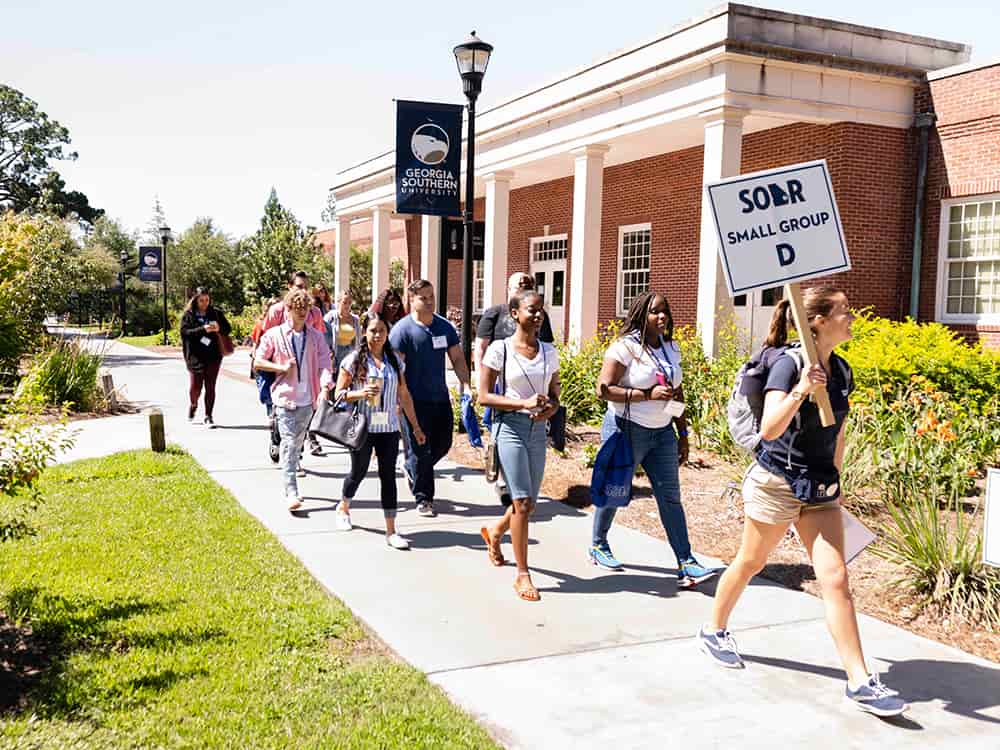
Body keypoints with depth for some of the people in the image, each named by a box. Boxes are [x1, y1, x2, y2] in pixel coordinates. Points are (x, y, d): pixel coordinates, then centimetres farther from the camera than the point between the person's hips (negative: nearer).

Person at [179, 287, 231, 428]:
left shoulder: (216, 313, 8)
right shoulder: (188, 315, 1)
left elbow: (228, 329, 9)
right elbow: (184, 332, -11)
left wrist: (219, 328, -14)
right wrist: (203, 329, -23)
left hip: (213, 356, 2)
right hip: (195, 357, -2)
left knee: (210, 387, 2)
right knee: (195, 386, 1)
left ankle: (208, 416, 8)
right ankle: (193, 406, 34)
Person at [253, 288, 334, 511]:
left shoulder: (315, 336, 7)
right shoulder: (274, 335, 1)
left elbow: (324, 364, -1)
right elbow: (258, 362, 4)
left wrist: (324, 388, -17)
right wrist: (281, 368, -10)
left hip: (307, 398, 3)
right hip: (284, 397, -3)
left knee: (297, 443, 14)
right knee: (289, 443, -11)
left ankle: (290, 485, 29)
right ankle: (291, 492, -14)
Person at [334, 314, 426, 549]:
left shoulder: (395, 361, 8)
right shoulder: (354, 360, -3)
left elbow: (404, 396, 12)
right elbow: (339, 393, -3)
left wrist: (416, 426, 11)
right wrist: (361, 393, -22)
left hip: (388, 428, 3)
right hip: (362, 427, -3)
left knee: (388, 476, 0)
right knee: (359, 472, 11)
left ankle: (391, 531, 2)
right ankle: (343, 508, 42)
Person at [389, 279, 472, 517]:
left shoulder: (445, 327, 6)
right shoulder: (402, 330, -10)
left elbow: (457, 359, 11)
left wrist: (466, 385, -2)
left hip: (441, 398, 6)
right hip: (414, 401, -5)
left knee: (443, 443, 12)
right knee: (419, 451, 0)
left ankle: (411, 468, 39)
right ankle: (423, 498, 13)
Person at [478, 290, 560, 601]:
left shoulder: (549, 352, 7)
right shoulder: (499, 349, -7)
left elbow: (554, 397, 13)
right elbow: (484, 396, -9)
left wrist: (548, 409, -11)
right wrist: (524, 403, -20)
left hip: (538, 430, 5)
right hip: (510, 427, -5)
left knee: (528, 503, 13)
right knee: (522, 502, -8)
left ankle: (494, 533, 45)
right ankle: (523, 575, 4)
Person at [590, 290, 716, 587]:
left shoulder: (671, 347, 8)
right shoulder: (625, 347, -13)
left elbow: (677, 393, 16)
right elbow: (604, 389, -18)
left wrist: (683, 434, 14)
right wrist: (648, 394, -23)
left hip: (662, 432, 6)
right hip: (627, 430, -5)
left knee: (670, 496, 0)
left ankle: (686, 565, -1)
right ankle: (598, 546, 30)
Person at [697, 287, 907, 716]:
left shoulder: (841, 371, 6)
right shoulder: (788, 364, -16)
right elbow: (769, 430, -25)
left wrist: (834, 481, 22)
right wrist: (799, 392, -38)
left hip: (820, 488, 6)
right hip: (777, 482, -6)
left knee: (835, 578, 0)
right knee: (750, 564, 12)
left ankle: (860, 682, 2)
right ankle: (713, 632, 35)